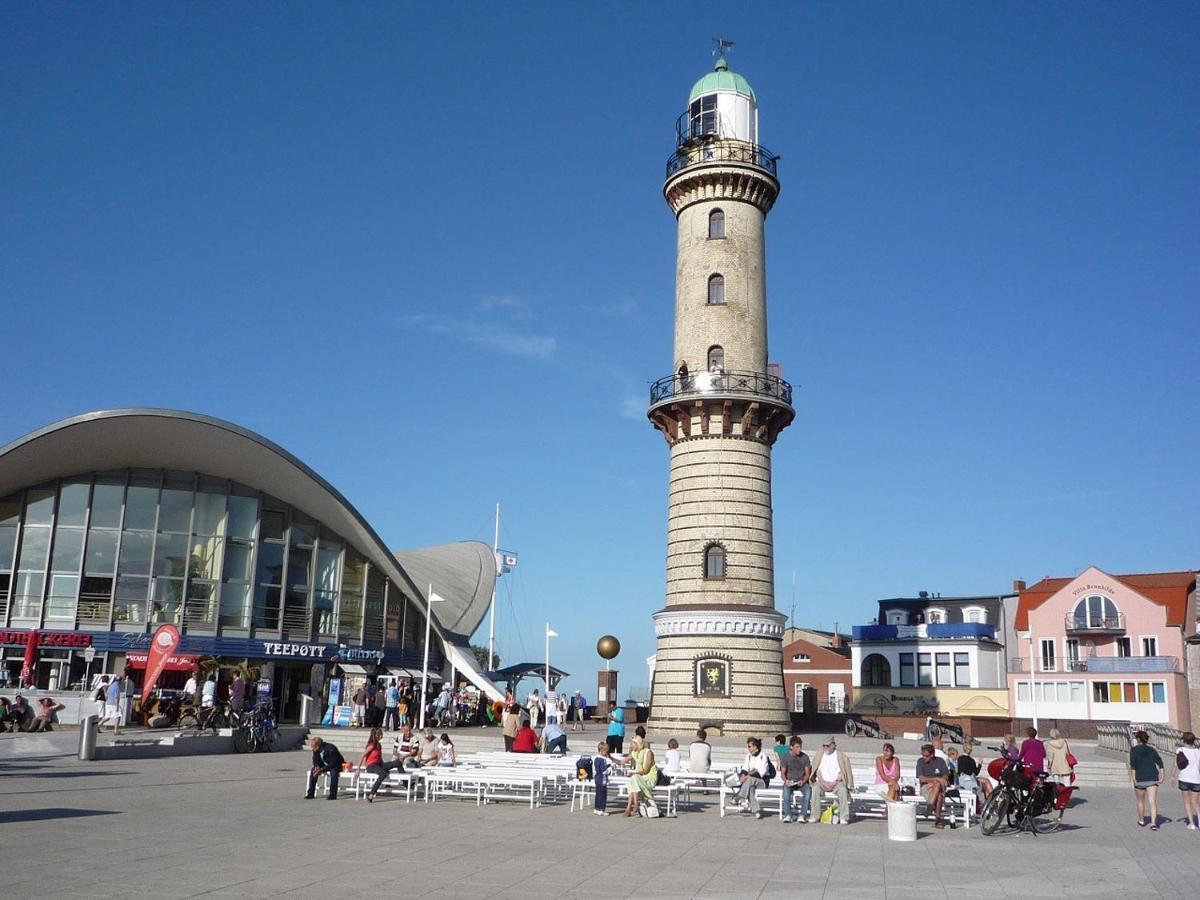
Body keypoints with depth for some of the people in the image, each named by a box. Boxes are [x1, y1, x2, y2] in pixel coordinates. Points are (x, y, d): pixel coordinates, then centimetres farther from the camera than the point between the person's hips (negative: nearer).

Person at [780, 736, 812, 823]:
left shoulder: (805, 757, 0)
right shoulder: (786, 757, -1)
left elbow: (807, 773, 3)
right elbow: (782, 773, 3)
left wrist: (803, 781, -17)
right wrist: (786, 780, -19)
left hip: (802, 782, 1)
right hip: (790, 782, 0)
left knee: (808, 790, -32)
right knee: (786, 789, -34)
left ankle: (802, 815, -26)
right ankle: (788, 815, -27)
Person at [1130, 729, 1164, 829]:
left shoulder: (1134, 749, 1)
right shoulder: (1152, 750, 11)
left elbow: (1133, 763, -11)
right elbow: (1160, 762, 0)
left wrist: (1133, 777, -12)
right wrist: (1162, 776, -2)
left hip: (1140, 778, -2)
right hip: (1152, 778, 2)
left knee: (1141, 801, 16)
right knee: (1153, 801, -5)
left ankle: (1141, 821, 30)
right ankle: (1153, 823, -19)